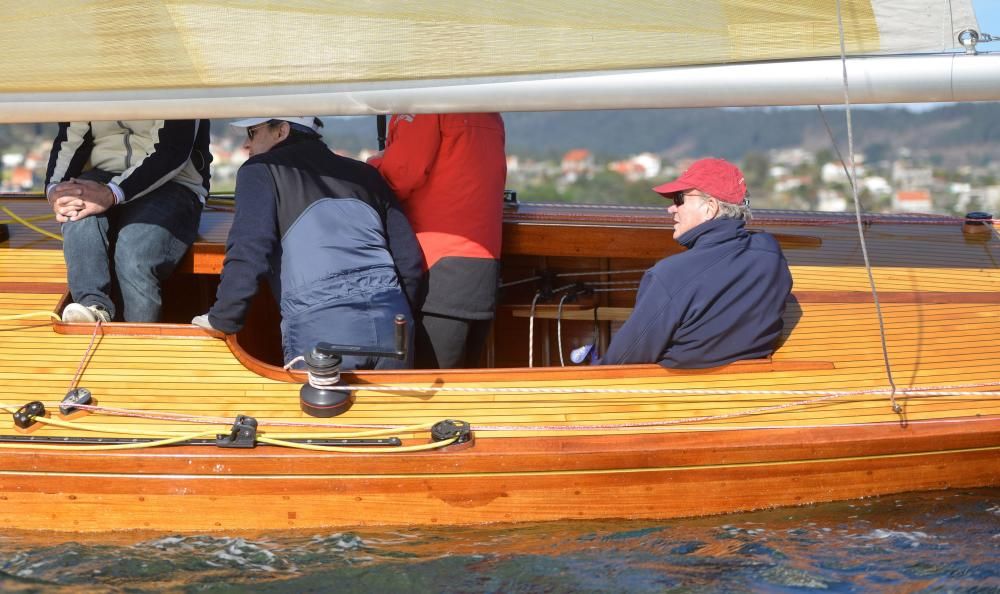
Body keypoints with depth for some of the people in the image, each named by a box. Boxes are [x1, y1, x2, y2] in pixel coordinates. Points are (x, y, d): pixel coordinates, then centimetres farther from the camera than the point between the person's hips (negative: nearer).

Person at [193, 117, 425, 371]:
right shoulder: (363, 173, 25)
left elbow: (248, 253, -4)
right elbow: (409, 258, 21)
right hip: (390, 321, 5)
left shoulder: (261, 170, 10)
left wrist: (222, 320, 5)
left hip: (318, 324, -5)